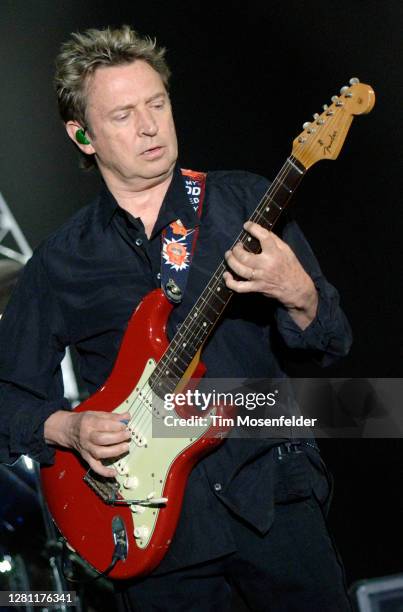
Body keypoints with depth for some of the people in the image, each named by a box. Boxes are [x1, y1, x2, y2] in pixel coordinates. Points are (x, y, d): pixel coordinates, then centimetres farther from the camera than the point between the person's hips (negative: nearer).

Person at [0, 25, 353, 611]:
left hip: (270, 492, 0)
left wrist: (298, 294, -23)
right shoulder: (59, 263, 4)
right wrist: (67, 429, -10)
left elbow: (332, 342, -2)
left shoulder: (243, 201, 1)